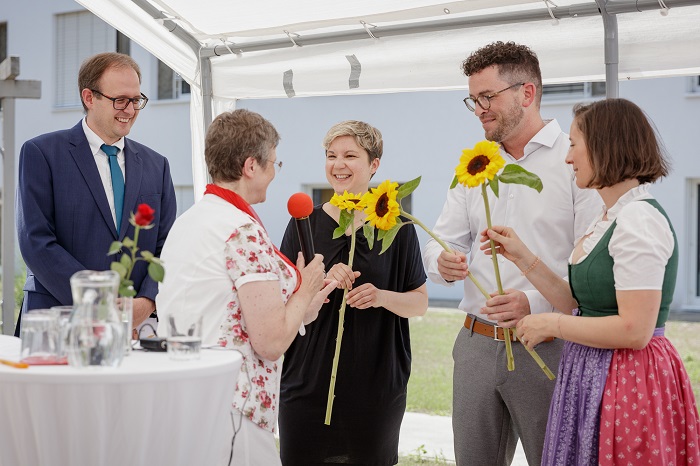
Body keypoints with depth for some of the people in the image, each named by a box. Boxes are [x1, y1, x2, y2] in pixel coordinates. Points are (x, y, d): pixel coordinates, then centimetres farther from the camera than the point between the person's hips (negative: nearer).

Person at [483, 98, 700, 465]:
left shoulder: (640, 220, -18)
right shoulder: (609, 220, 12)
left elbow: (634, 330, -23)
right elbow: (580, 305, 12)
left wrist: (551, 324, -14)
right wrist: (522, 258, 11)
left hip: (626, 379, -9)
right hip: (593, 377, 9)